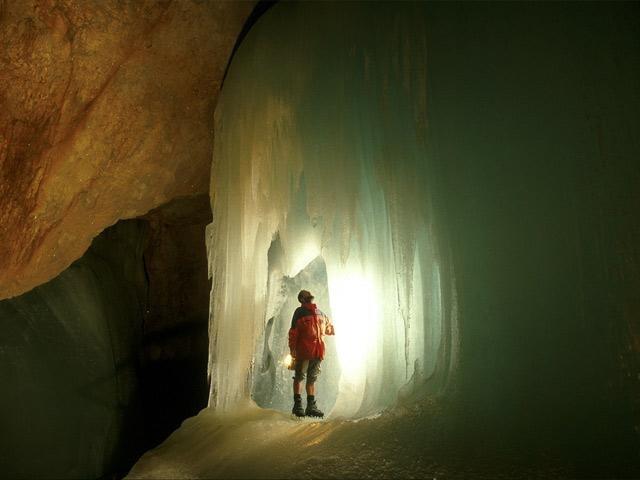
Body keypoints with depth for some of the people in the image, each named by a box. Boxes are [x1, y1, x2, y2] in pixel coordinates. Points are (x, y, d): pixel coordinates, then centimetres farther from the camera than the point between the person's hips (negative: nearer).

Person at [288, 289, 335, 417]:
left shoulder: (320, 313, 12)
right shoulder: (300, 312, 3)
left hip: (317, 352, 4)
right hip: (303, 350, -4)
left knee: (312, 379, 10)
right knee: (299, 377, 4)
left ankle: (311, 406, 15)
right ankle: (298, 406, 9)